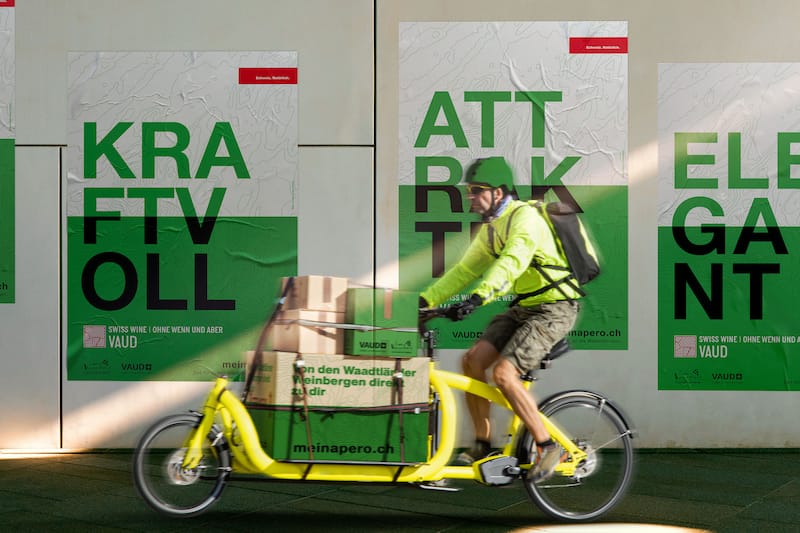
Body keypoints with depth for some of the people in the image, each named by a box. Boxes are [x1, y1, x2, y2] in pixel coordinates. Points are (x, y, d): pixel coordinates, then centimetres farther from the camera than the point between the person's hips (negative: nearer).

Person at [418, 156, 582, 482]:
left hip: (554, 308, -9)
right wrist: (424, 300, 3)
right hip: (523, 307, 9)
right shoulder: (490, 228, 10)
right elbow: (464, 271, 12)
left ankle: (548, 448, -8)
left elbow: (510, 263, -35)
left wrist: (477, 298, -48)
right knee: (472, 360, -6)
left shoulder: (524, 217, -19)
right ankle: (482, 445, 5)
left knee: (504, 373, -21)